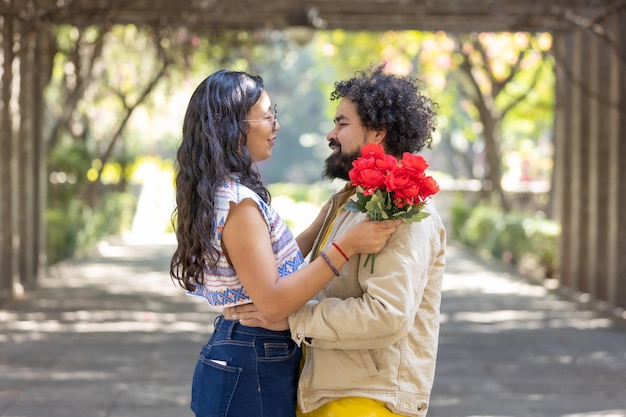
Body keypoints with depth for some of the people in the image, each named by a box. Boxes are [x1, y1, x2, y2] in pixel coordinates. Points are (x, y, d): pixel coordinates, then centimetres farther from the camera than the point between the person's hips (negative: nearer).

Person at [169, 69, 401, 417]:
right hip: (252, 372, -10)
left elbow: (280, 260, 14)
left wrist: (329, 216, 12)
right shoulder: (240, 204, -21)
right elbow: (273, 301, -25)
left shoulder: (223, 193, 8)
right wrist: (346, 246, -27)